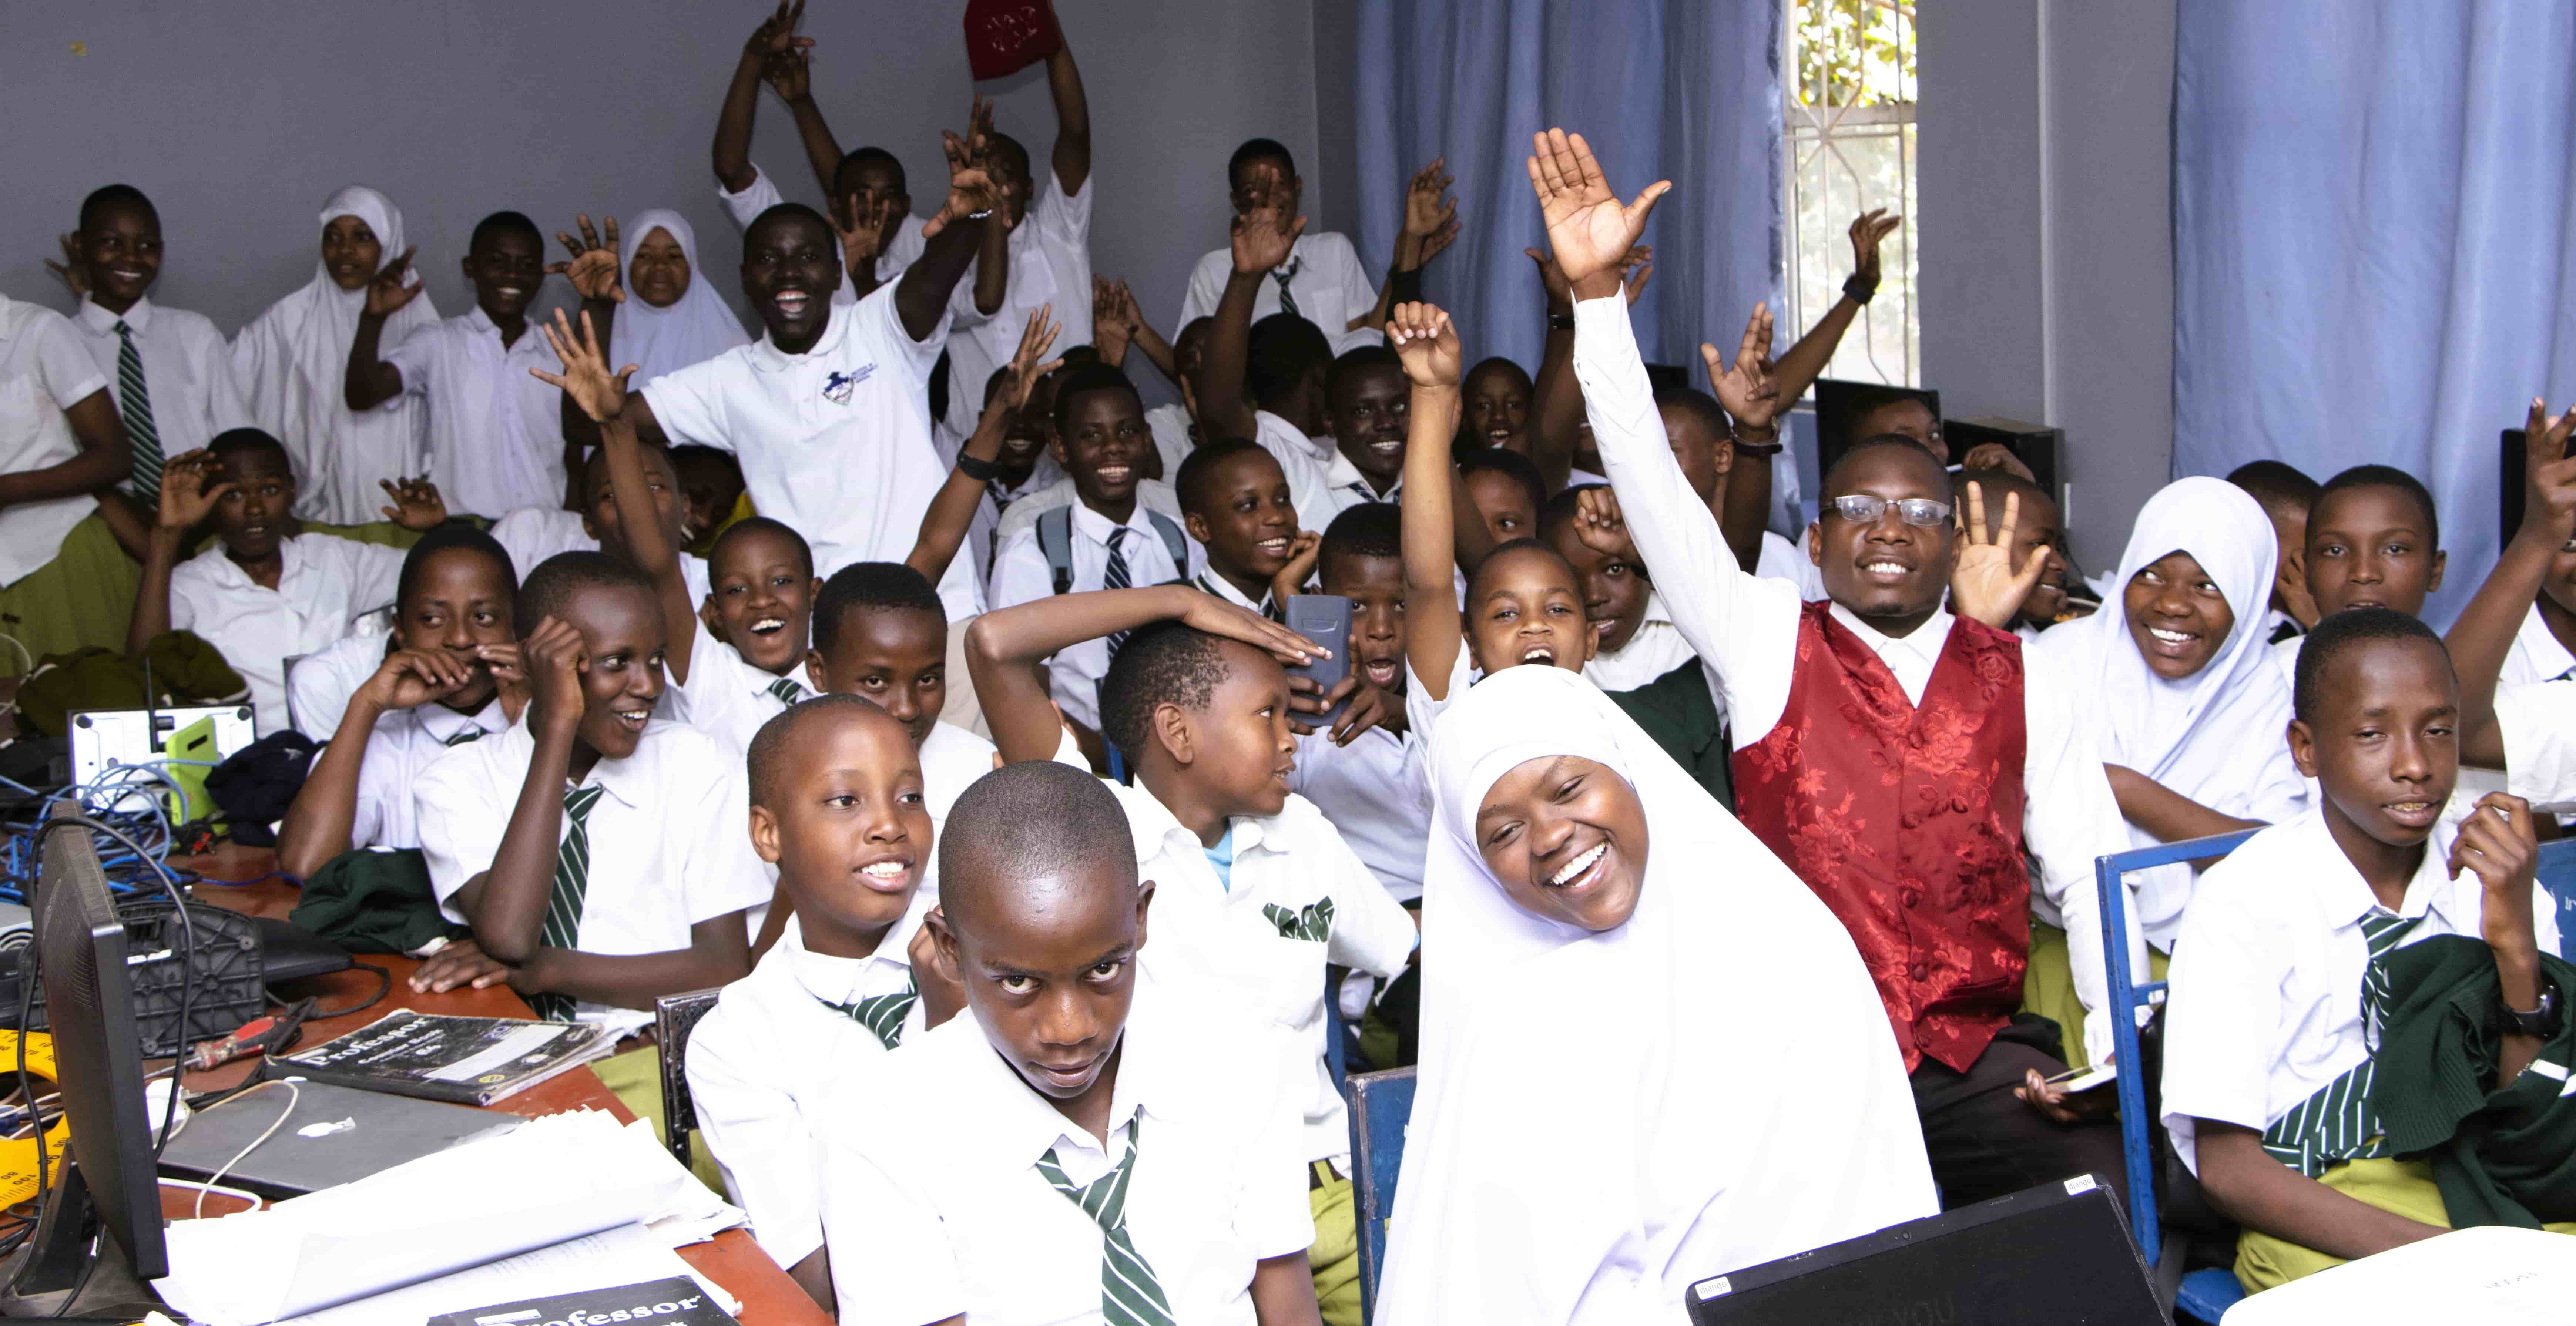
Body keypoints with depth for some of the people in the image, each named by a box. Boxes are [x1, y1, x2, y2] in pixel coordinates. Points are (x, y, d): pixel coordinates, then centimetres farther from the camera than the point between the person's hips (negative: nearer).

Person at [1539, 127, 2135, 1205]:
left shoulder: (2023, 682, 12)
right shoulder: (1768, 643, 7)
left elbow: (2092, 873, 10)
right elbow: (1652, 485, -1)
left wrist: (2114, 1050, -5)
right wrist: (1597, 290, -8)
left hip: (1977, 1064, 2)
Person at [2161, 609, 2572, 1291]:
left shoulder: (2496, 880, 3)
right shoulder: (2244, 900, -9)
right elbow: (2227, 1167, -10)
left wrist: (2517, 946, -14)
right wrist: (2440, 1253, -23)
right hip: (2308, 1218, -4)